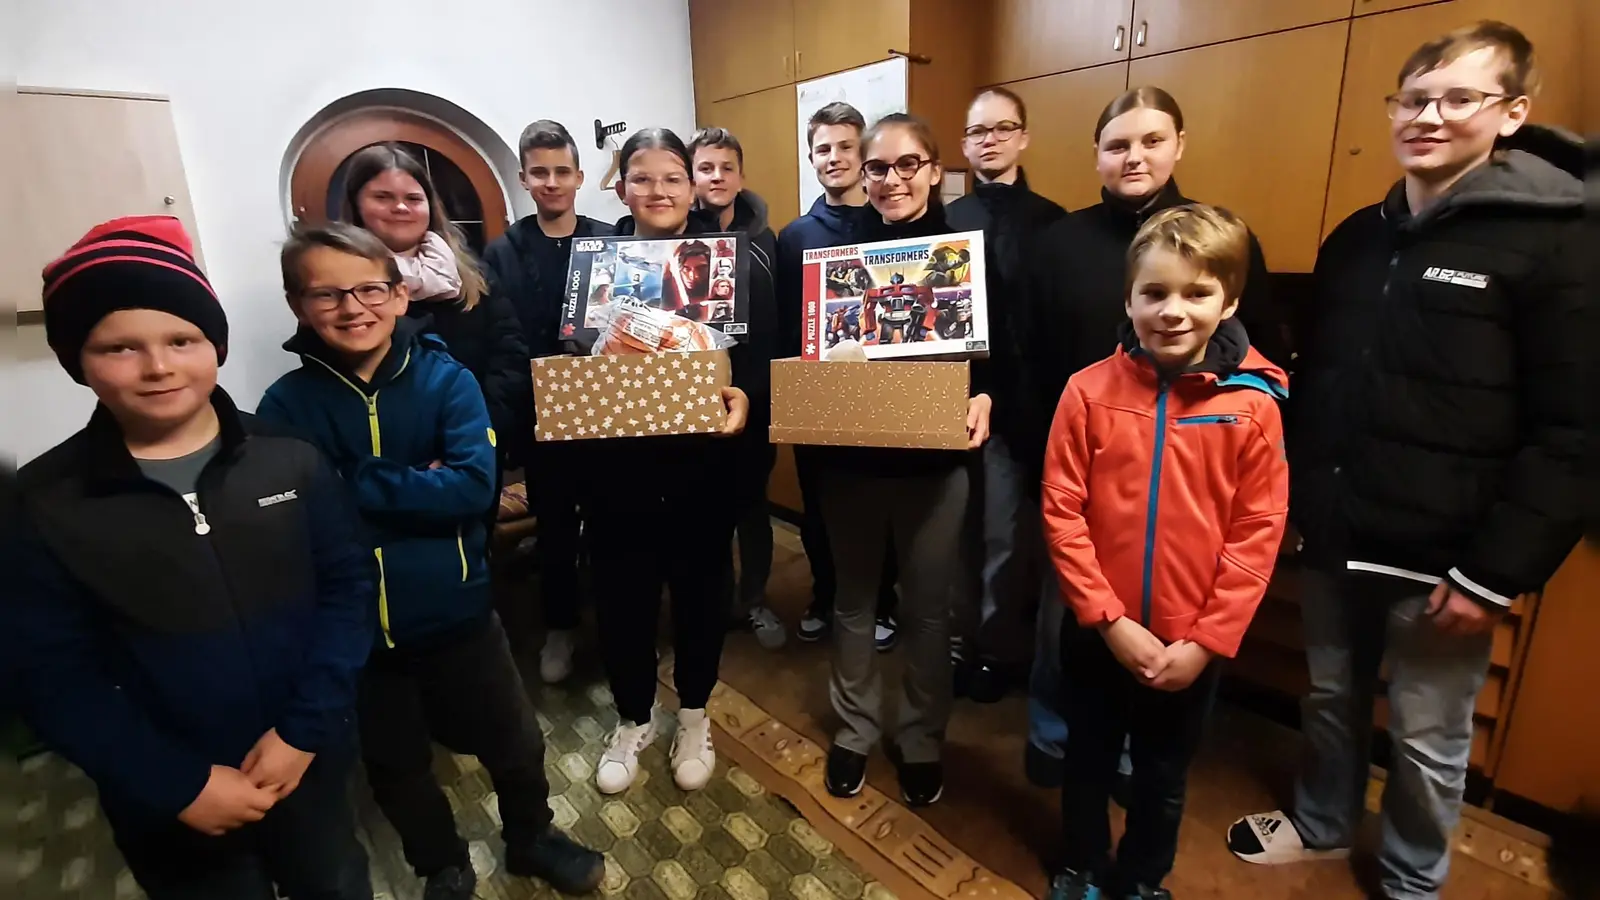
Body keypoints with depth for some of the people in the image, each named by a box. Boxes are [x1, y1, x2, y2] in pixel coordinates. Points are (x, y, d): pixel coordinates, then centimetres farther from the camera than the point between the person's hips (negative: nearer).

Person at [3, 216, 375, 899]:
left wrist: (304, 729, -15)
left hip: (309, 761, 1)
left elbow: (349, 584, -8)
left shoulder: (289, 461, -8)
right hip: (172, 803, -1)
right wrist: (177, 785, -14)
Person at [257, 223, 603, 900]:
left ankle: (532, 839, 47)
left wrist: (356, 487, -21)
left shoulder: (447, 380, -9)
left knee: (514, 744, 17)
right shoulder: (287, 405, -8)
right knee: (397, 768, 22)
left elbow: (475, 486, -21)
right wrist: (421, 490, -23)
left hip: (458, 611, -1)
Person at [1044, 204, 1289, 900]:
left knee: (1164, 778, 22)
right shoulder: (1089, 391, -12)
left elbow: (1258, 533, -8)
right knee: (1088, 763, 22)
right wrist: (1110, 620, -14)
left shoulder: (1253, 405, -10)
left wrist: (1206, 640, -11)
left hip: (1192, 644, 0)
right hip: (1097, 633, 0)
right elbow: (1061, 513, -11)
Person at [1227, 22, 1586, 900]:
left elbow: (1568, 433, -12)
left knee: (1428, 738, 14)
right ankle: (1321, 822, 44)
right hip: (1335, 540, 4)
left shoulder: (1553, 241, -9)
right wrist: (1295, 500, 9)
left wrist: (1494, 574, -15)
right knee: (1330, 700, 20)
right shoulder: (1354, 238, 6)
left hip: (1441, 560, -4)